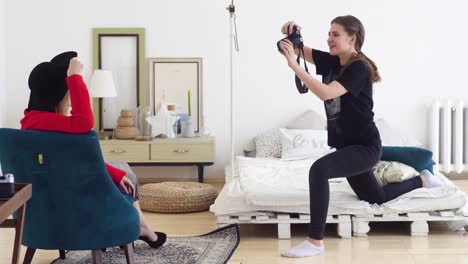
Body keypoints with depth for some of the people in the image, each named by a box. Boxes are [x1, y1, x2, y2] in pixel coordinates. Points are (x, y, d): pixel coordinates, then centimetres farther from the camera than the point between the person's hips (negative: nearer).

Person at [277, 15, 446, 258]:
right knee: (376, 197, 27)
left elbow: (325, 93, -35)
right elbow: (298, 49, 1)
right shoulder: (332, 61, 2)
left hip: (366, 146, -9)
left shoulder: (359, 68, -21)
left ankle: (315, 242, -30)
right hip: (347, 146, 9)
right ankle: (423, 180, 51)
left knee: (319, 169, -34)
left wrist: (293, 66, -37)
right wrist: (290, 33, -23)